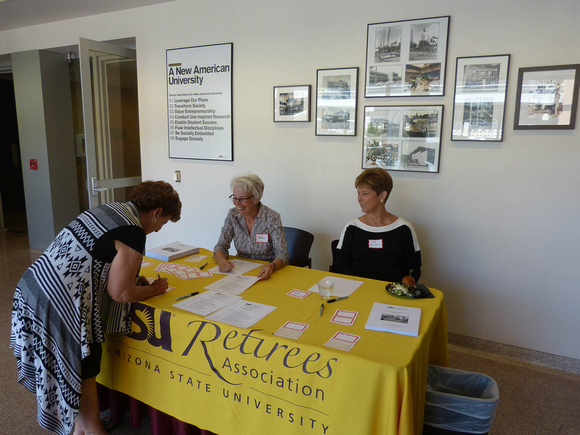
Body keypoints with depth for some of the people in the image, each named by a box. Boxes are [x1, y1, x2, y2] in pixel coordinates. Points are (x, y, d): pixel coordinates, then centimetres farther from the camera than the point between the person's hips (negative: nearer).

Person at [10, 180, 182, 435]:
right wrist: (153, 289, 2)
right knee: (84, 373, 10)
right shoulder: (133, 234, -18)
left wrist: (130, 278, 16)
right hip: (61, 305, -10)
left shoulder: (112, 209, 10)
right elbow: (120, 293, -15)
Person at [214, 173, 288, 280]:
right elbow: (221, 246, 0)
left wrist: (271, 267, -38)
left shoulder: (272, 218, -13)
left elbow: (282, 255, -16)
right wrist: (221, 260, -23)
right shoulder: (233, 215, -1)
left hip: (266, 274, -3)